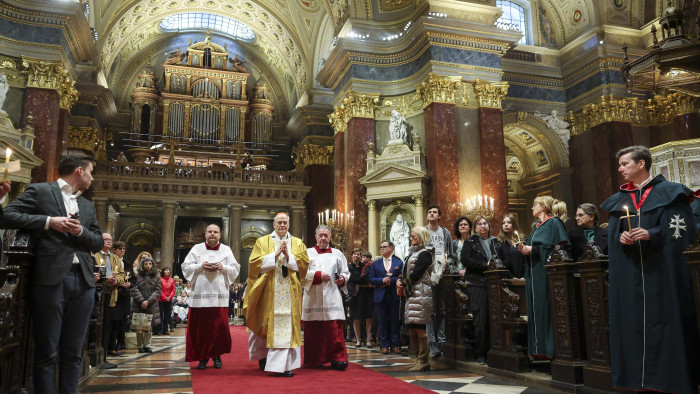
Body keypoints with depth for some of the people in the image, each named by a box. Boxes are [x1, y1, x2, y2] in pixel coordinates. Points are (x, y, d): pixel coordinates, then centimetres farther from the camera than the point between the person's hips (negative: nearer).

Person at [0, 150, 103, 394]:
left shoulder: (88, 206, 21)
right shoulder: (39, 191, 5)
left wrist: (81, 231, 0)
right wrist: (48, 221, -11)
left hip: (83, 281, 5)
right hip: (51, 278, -5)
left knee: (73, 353, 9)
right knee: (46, 352, 0)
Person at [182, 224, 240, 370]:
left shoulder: (226, 250, 11)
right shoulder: (197, 249, 10)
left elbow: (235, 269, 9)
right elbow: (186, 266, 7)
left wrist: (223, 267, -10)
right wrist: (200, 266, -10)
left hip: (220, 294, 0)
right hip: (200, 293, 0)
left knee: (219, 325, -2)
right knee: (200, 326, -1)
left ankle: (217, 355, 14)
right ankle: (203, 357, 12)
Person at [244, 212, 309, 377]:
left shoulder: (298, 243, 12)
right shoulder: (262, 241, 8)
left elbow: (303, 263, 0)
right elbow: (255, 262, -5)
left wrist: (288, 256, -13)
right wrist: (275, 255, -13)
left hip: (289, 292, 1)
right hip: (268, 291, 0)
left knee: (287, 325, -5)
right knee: (266, 324, 6)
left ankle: (285, 364, -2)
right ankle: (263, 354, 31)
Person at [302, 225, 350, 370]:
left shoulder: (337, 253, 16)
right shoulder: (308, 253, 11)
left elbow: (346, 272, 16)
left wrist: (342, 279, -5)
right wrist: (318, 275, -12)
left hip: (332, 298, 1)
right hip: (313, 298, 0)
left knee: (335, 329, -8)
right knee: (313, 329, 2)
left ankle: (337, 358, -6)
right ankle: (314, 359, 14)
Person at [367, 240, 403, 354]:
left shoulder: (399, 262, 6)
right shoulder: (375, 263, 11)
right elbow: (370, 279, 3)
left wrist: (389, 281, -12)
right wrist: (382, 280, -12)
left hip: (394, 296, -1)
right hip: (380, 296, 1)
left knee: (395, 322, 3)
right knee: (382, 322, 4)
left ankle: (395, 345, 11)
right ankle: (384, 345, 11)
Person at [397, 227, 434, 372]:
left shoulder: (424, 254, -7)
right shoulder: (413, 253, 21)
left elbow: (416, 274, -15)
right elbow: (405, 272, 19)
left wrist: (403, 285, -7)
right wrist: (399, 281, 1)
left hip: (420, 293, -10)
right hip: (411, 293, 10)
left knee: (419, 326, -11)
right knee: (411, 327, 10)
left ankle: (424, 361, -5)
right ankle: (419, 358, 19)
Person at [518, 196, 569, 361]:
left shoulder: (554, 223, -5)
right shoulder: (537, 226, 20)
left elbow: (559, 248, -15)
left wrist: (533, 249, -15)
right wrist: (525, 249, 3)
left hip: (546, 272, -8)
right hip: (534, 273, 8)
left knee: (546, 309, -8)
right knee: (535, 310, 7)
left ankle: (550, 349, -2)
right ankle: (538, 348, 12)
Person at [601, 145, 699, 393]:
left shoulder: (669, 193, 3)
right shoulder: (618, 201, 14)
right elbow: (612, 236, 13)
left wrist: (652, 235, -19)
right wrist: (621, 239, -9)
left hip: (663, 270, -4)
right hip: (630, 276, 4)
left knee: (664, 321, -3)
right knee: (634, 323, 4)